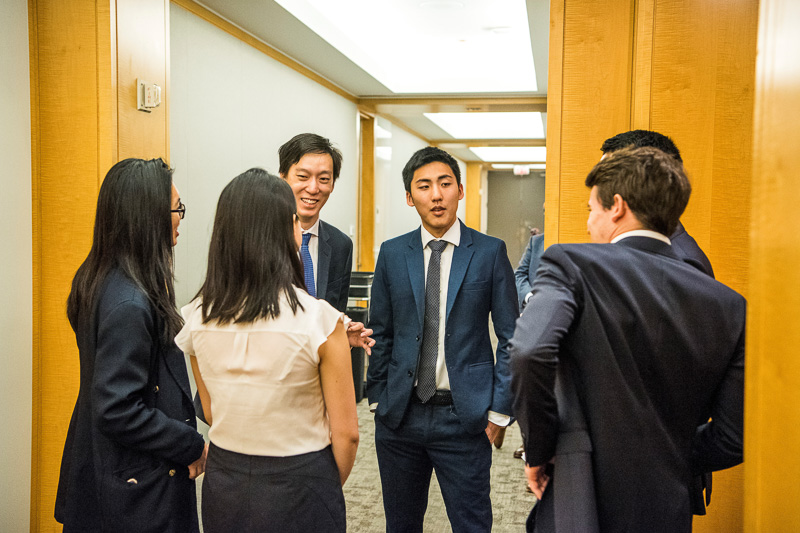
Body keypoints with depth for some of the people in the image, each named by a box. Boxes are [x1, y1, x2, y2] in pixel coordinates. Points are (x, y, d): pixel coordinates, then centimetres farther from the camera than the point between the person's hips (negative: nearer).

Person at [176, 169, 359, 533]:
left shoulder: (196, 317, -8)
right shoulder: (319, 319, -21)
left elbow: (212, 414, 5)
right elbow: (345, 433, -14)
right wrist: (329, 490, 4)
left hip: (223, 488, 4)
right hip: (298, 487, -4)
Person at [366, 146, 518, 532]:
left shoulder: (490, 252, -4)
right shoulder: (392, 253, 3)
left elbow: (511, 338, -2)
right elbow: (381, 333, 8)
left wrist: (500, 409, -5)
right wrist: (377, 398, 4)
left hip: (464, 417, -2)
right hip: (399, 414, 3)